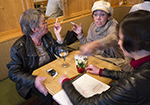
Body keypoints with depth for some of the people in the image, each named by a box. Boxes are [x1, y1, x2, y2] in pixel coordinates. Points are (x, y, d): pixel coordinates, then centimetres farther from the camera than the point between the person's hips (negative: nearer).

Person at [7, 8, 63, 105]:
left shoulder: (47, 36, -1)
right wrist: (34, 80, -34)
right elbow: (13, 73, -17)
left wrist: (58, 35, -11)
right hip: (31, 81, -4)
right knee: (47, 94, -28)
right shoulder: (18, 48, -18)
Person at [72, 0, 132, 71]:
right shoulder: (93, 26, 0)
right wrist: (80, 34, -7)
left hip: (114, 59, -4)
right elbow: (88, 44, 7)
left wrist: (95, 44, -62)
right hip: (98, 57, 5)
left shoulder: (113, 25, -18)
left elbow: (113, 38, -43)